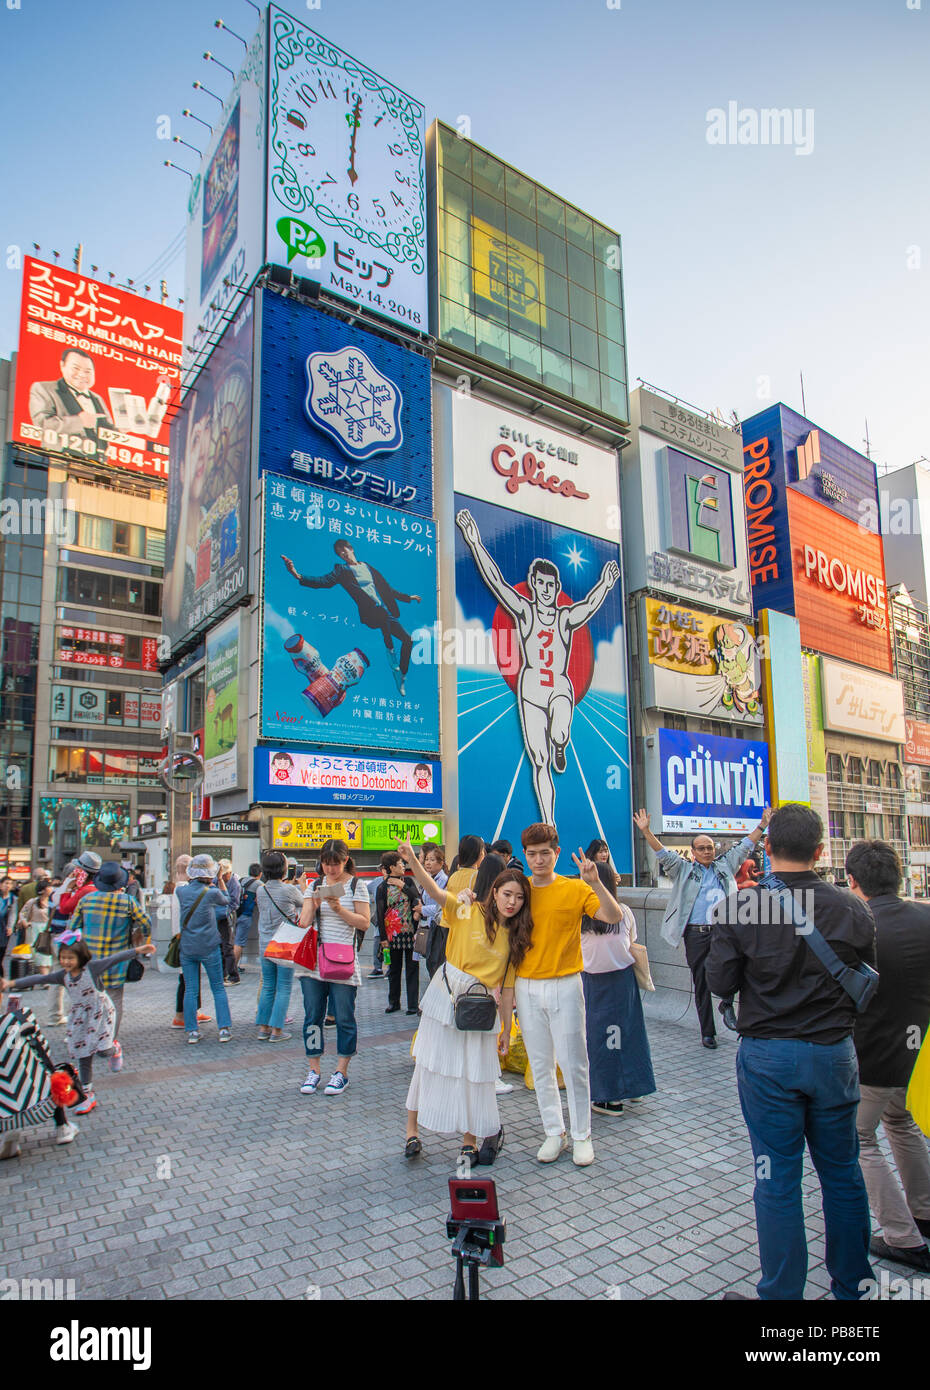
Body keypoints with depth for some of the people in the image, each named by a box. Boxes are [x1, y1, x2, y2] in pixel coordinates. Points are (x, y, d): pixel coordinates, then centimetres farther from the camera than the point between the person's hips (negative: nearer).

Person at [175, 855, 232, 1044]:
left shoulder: (181, 890, -4)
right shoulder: (212, 893, -11)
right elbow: (225, 901, 10)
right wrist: (215, 885, 21)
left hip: (187, 948, 2)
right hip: (209, 948, -2)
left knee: (190, 990, 8)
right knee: (218, 989, 8)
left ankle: (192, 1031, 8)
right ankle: (224, 1028, 5)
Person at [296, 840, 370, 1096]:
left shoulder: (356, 885, 0)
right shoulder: (314, 885, 10)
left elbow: (364, 922, -5)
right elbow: (303, 923, 6)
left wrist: (339, 909, -16)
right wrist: (314, 905, -12)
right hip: (313, 960, 3)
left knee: (344, 1017, 1)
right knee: (312, 1016, 7)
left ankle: (341, 1072, 14)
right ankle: (314, 1070, 20)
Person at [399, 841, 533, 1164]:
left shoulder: (516, 938, 2)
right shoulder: (469, 911, -7)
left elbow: (507, 986, 6)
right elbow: (434, 891, -21)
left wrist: (506, 1028, 6)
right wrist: (412, 860, -37)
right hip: (446, 994, -2)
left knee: (474, 1071, 6)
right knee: (431, 1062, 7)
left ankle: (469, 1141, 23)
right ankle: (412, 1130, 24)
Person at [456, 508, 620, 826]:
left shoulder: (567, 617, 8)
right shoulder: (524, 611, 3)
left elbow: (591, 604, -5)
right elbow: (495, 581, -3)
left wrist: (605, 583, -18)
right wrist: (475, 543, -9)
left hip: (561, 688, 0)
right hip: (530, 689, 0)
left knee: (559, 735, -30)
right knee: (539, 761, -2)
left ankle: (559, 750, 9)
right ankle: (549, 827, 6)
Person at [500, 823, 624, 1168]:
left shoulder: (575, 889, -4)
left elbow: (614, 916, -17)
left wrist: (595, 882, -30)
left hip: (564, 986, -3)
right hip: (527, 988, 3)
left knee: (574, 1064, 4)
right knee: (540, 1065, 11)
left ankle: (582, 1136, 20)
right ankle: (554, 1133, 25)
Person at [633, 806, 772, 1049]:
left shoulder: (725, 866, 15)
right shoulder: (684, 870, 9)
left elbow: (745, 847, 17)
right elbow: (663, 853, 0)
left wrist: (762, 825, 13)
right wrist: (646, 831, -12)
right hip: (696, 935, -1)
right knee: (701, 984, 6)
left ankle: (727, 1001, 7)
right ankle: (707, 1032, 17)